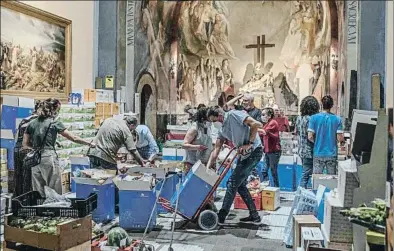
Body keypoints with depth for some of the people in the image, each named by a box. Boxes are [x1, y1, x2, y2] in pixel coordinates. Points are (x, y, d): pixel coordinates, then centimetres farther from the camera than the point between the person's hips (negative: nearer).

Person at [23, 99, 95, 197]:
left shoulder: (32, 123, 11)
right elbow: (73, 138, -1)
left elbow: (25, 144, 11)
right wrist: (89, 143, 8)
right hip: (49, 158, -5)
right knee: (55, 193, 2)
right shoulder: (54, 123, -3)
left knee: (38, 194, 7)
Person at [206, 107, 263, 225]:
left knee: (232, 183, -6)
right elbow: (216, 150, 11)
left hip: (254, 151, -10)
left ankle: (221, 216, 3)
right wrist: (207, 168, 3)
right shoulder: (222, 130, 14)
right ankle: (254, 216, 24)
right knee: (240, 185, 14)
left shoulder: (233, 114, -12)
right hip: (244, 153, 10)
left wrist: (250, 143, -20)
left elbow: (256, 124, -21)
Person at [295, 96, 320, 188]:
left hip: (301, 150, 8)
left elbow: (296, 132, 17)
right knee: (306, 175, -1)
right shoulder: (311, 119, -17)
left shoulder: (299, 118, 6)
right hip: (309, 151, -8)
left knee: (305, 173, 18)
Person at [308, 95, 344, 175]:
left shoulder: (314, 118, -5)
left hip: (318, 154, -1)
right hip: (332, 154, 1)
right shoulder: (337, 119, -3)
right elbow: (340, 139, -7)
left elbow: (310, 137, -9)